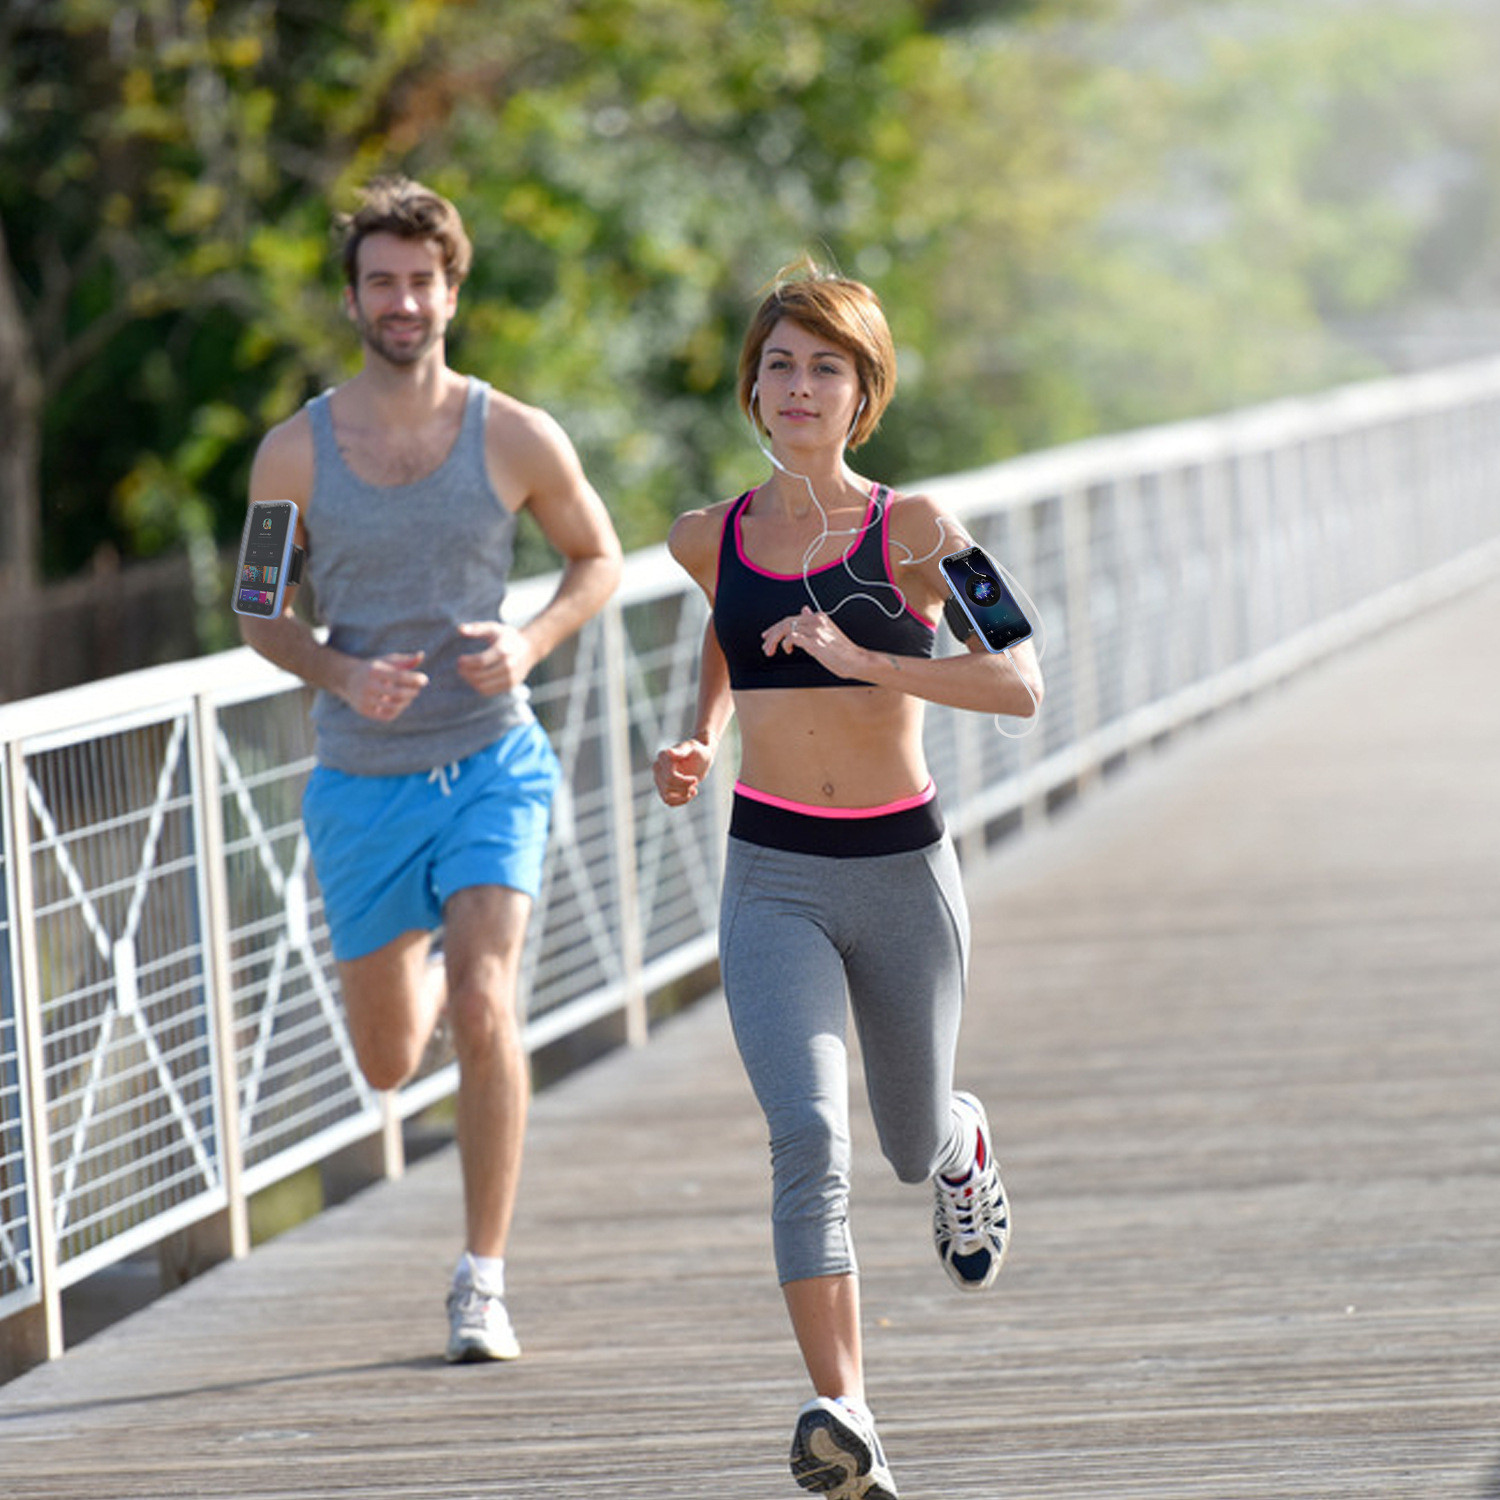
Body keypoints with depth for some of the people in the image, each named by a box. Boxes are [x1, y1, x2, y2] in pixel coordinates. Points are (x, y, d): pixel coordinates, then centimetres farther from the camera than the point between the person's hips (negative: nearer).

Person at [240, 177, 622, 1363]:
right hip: (363, 778, 2)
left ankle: (483, 1285, -11)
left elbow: (598, 557, 9)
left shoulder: (515, 439, -5)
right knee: (389, 1062, 12)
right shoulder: (295, 451, -4)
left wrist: (531, 643, -11)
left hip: (492, 763, -2)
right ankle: (423, 968, 52)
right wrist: (343, 674, -16)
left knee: (485, 1008, -20)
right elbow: (262, 612, 5)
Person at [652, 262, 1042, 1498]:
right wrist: (702, 744, 9)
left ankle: (965, 1144, 59)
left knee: (911, 1144, 19)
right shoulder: (710, 540, 3)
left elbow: (1021, 685, -17)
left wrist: (862, 656, -27)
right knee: (806, 1132, -22)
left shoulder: (912, 532, -8)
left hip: (903, 871, -1)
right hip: (771, 879, 1)